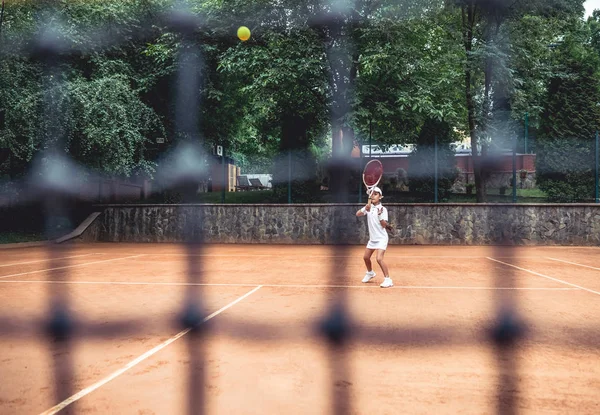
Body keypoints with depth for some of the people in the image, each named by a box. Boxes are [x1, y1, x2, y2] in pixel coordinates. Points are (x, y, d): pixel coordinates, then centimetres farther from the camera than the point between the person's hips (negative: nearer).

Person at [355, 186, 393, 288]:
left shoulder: (383, 209, -12)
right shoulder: (369, 207, 2)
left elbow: (384, 225, -17)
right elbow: (357, 214, -11)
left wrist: (380, 215, -31)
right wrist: (365, 209, -28)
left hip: (381, 238, -6)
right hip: (372, 238, 7)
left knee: (379, 258, -21)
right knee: (366, 257, 18)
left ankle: (388, 279, -12)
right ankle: (370, 273, 45)